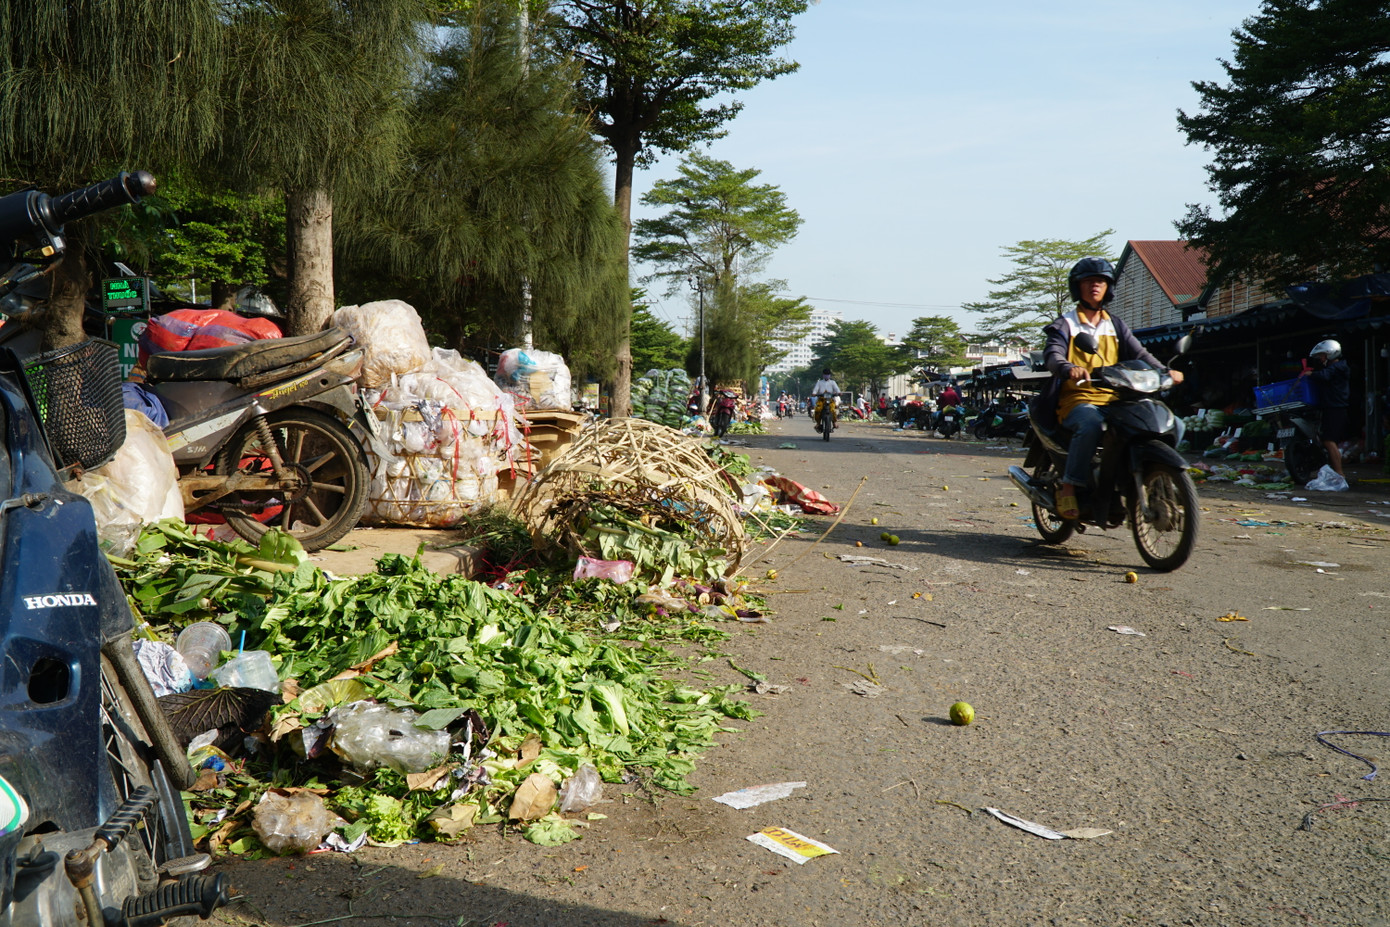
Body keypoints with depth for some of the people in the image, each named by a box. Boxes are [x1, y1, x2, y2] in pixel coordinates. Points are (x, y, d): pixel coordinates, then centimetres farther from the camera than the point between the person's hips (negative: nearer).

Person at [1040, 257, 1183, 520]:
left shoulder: (1116, 326, 22)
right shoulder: (1064, 324, 6)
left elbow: (1139, 354, 12)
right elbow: (1052, 354, -12)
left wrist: (1164, 370, -8)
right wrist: (1070, 369, -36)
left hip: (1114, 399, 5)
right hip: (1077, 399, -5)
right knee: (1091, 426, -40)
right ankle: (1068, 486, -27)